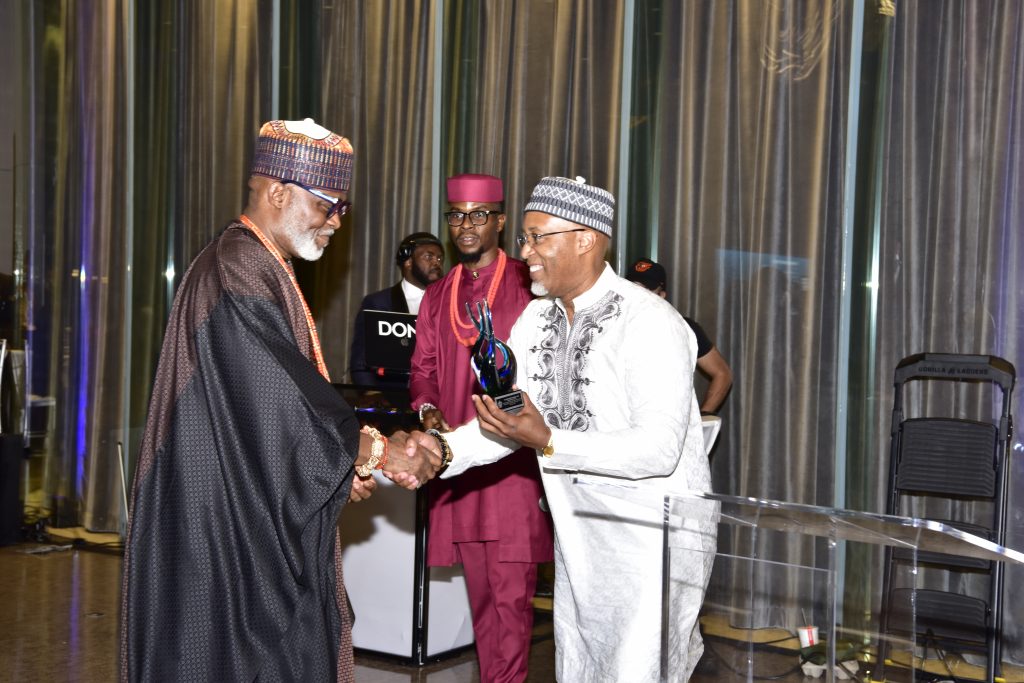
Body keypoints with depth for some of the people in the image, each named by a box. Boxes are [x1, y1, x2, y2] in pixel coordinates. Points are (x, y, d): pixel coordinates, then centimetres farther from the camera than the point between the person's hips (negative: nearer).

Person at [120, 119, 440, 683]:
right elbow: (277, 406, -22)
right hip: (231, 525, -10)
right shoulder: (238, 274, -18)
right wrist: (377, 452, -12)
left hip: (256, 524, 10)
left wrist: (345, 463, 5)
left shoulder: (262, 271, 14)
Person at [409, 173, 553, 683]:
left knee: (512, 593, -4)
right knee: (479, 591, 12)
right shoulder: (437, 296, 15)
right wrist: (427, 408, -2)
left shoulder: (529, 286, -2)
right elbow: (423, 367, 17)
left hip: (513, 457, -5)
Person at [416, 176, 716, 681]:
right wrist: (445, 450, -17)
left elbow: (659, 448, -26)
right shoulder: (536, 322, 6)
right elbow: (509, 421, 2)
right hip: (579, 542, 8)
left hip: (655, 542, -7)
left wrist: (548, 443, -32)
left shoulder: (649, 322, -18)